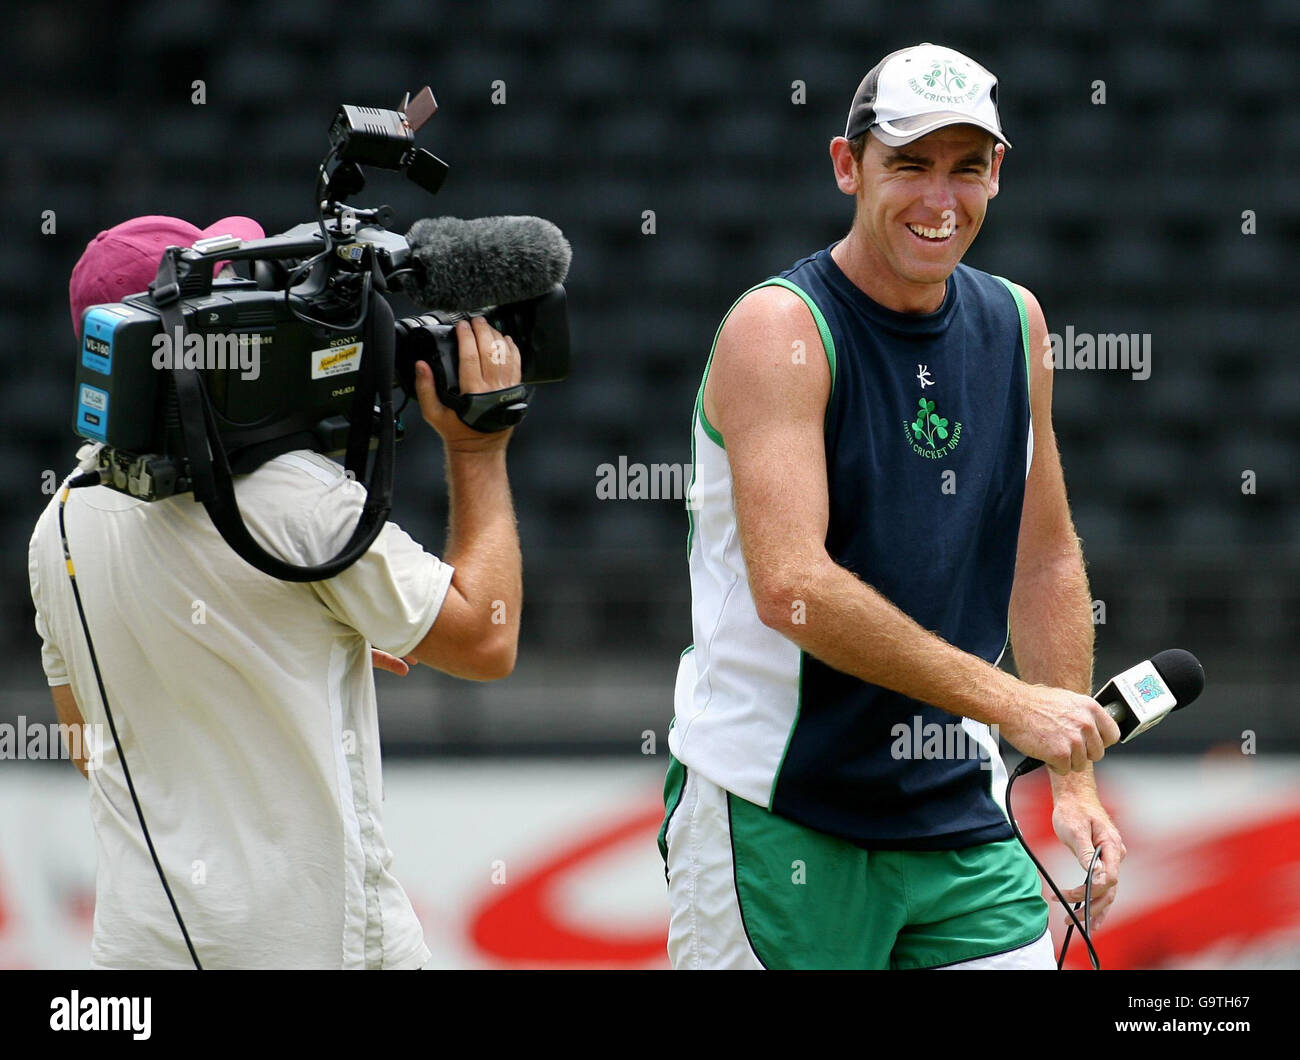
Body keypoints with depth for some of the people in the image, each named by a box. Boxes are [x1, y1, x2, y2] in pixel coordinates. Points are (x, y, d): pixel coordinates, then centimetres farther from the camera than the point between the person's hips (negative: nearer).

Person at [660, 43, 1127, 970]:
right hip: (775, 818, -6)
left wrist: (1075, 779, 8)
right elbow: (791, 588, -25)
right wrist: (1006, 702, -24)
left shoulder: (1014, 322, 8)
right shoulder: (780, 329, -14)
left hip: (957, 817, 6)